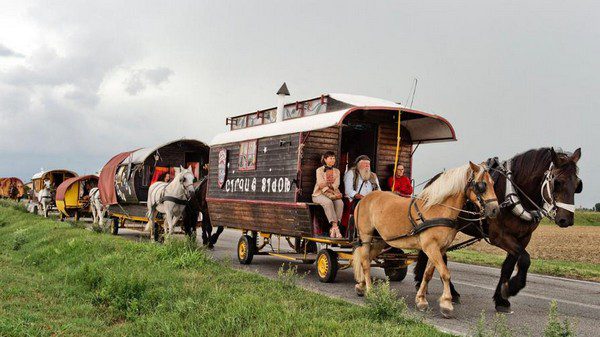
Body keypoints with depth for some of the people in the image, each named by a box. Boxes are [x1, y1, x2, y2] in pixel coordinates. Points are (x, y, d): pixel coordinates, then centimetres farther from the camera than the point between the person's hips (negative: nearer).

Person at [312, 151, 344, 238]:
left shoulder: (336, 171, 15)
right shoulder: (319, 170, 2)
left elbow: (336, 185, 0)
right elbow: (321, 186, -10)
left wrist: (326, 184, -21)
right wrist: (332, 194, -21)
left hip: (333, 194, 4)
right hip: (319, 194, -3)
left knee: (340, 202, -30)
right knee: (328, 202, -36)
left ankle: (333, 228, -30)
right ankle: (335, 227, -38)